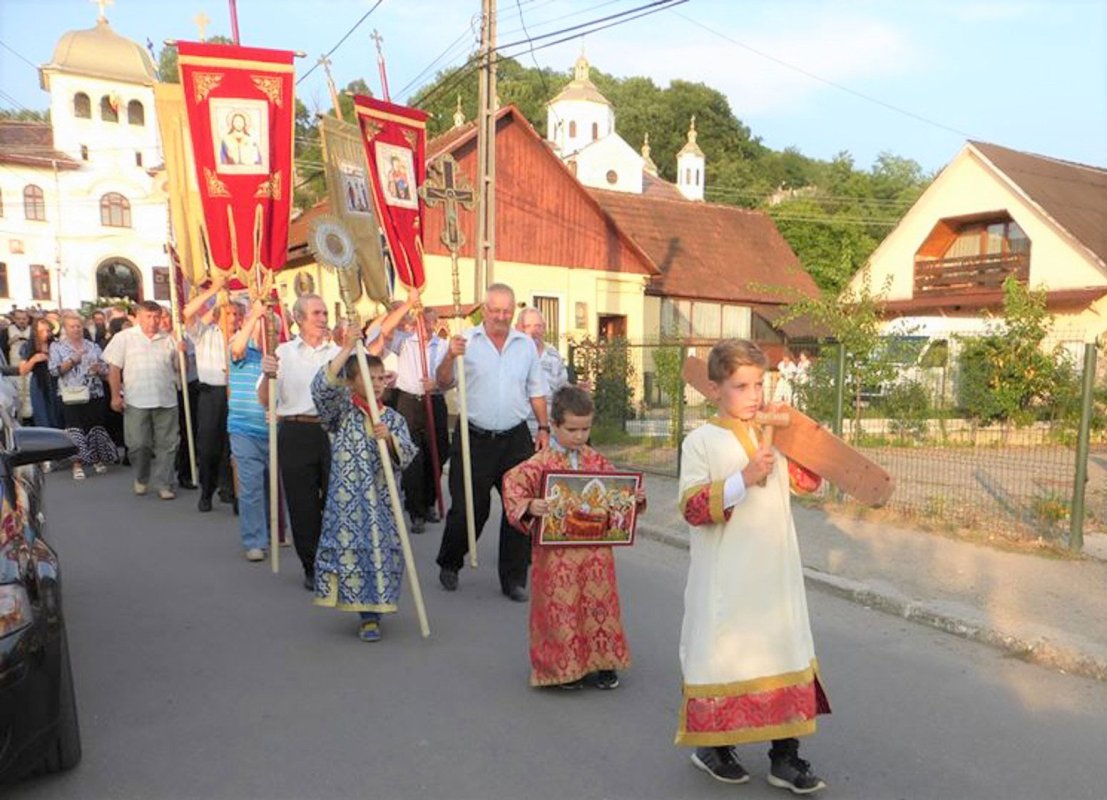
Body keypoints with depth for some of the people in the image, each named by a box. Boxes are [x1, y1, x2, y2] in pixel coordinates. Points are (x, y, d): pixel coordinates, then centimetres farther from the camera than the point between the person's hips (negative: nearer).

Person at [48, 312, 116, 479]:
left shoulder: (93, 346, 11)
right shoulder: (57, 347, 5)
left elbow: (106, 369, 10)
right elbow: (54, 370, -6)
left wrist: (99, 369, -12)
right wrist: (72, 361, -16)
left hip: (94, 394, 2)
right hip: (71, 395, -2)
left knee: (96, 427, 6)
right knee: (75, 429, -3)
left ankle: (97, 460, 21)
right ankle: (77, 464, 3)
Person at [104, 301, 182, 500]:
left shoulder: (168, 339, 9)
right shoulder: (124, 338, 2)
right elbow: (114, 369, 1)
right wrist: (116, 396, -5)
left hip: (166, 400, 2)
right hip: (136, 401, -2)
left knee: (166, 444, 3)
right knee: (138, 444, 4)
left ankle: (164, 484, 12)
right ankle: (141, 479, 27)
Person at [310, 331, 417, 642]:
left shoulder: (393, 419, 7)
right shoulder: (341, 411, 2)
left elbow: (407, 454, -2)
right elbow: (322, 388, -16)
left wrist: (389, 439, -23)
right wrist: (346, 349, -20)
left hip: (381, 499, 2)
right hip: (347, 498, -2)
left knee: (381, 548, 2)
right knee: (348, 546, 1)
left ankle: (371, 614, 15)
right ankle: (367, 609, 19)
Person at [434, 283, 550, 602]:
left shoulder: (526, 345, 9)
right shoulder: (466, 341, -1)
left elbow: (536, 390, 14)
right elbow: (443, 383, -5)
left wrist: (544, 427, 9)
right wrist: (450, 357, -22)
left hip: (516, 440, 3)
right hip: (474, 439, -2)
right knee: (468, 507, 4)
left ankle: (513, 578, 18)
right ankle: (449, 564, 30)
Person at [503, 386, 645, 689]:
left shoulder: (596, 461, 5)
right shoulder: (540, 464, -10)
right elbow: (513, 486, -16)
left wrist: (636, 496, -5)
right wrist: (529, 507, -32)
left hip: (595, 553, 4)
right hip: (557, 556, -4)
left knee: (599, 604, 13)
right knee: (561, 607, 5)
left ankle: (603, 662, 29)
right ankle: (565, 667, 22)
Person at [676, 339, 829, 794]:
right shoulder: (701, 441, -9)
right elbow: (692, 508, -16)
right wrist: (743, 479, -25)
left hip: (777, 573, 6)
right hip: (726, 580, -5)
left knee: (785, 650, 10)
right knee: (723, 652, 7)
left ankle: (785, 755, 25)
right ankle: (712, 745, 29)